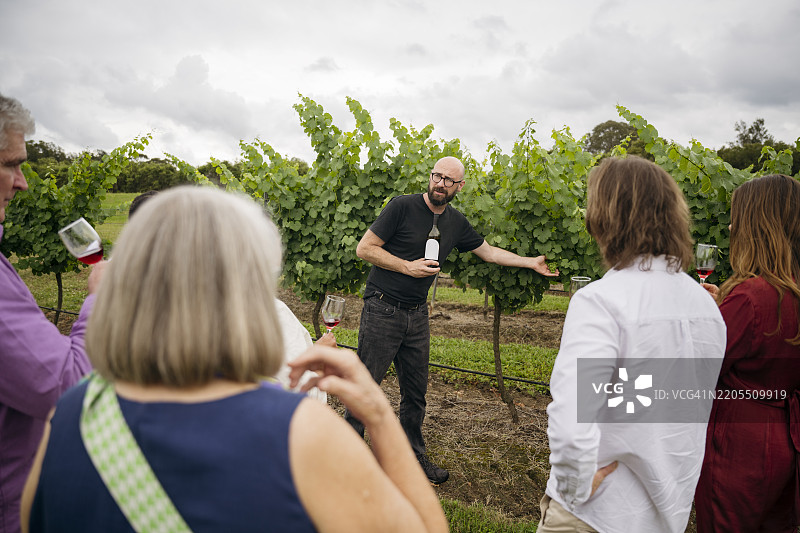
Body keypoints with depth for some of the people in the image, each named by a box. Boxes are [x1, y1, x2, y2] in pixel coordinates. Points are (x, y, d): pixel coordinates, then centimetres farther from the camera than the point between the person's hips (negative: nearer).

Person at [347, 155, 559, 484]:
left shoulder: (456, 223, 8)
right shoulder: (402, 206, -10)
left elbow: (489, 252, 21)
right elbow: (364, 249, -10)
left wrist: (531, 263, 21)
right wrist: (407, 266, -17)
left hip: (417, 315, 6)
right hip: (382, 310, -5)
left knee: (416, 392, 14)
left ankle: (413, 457, 31)